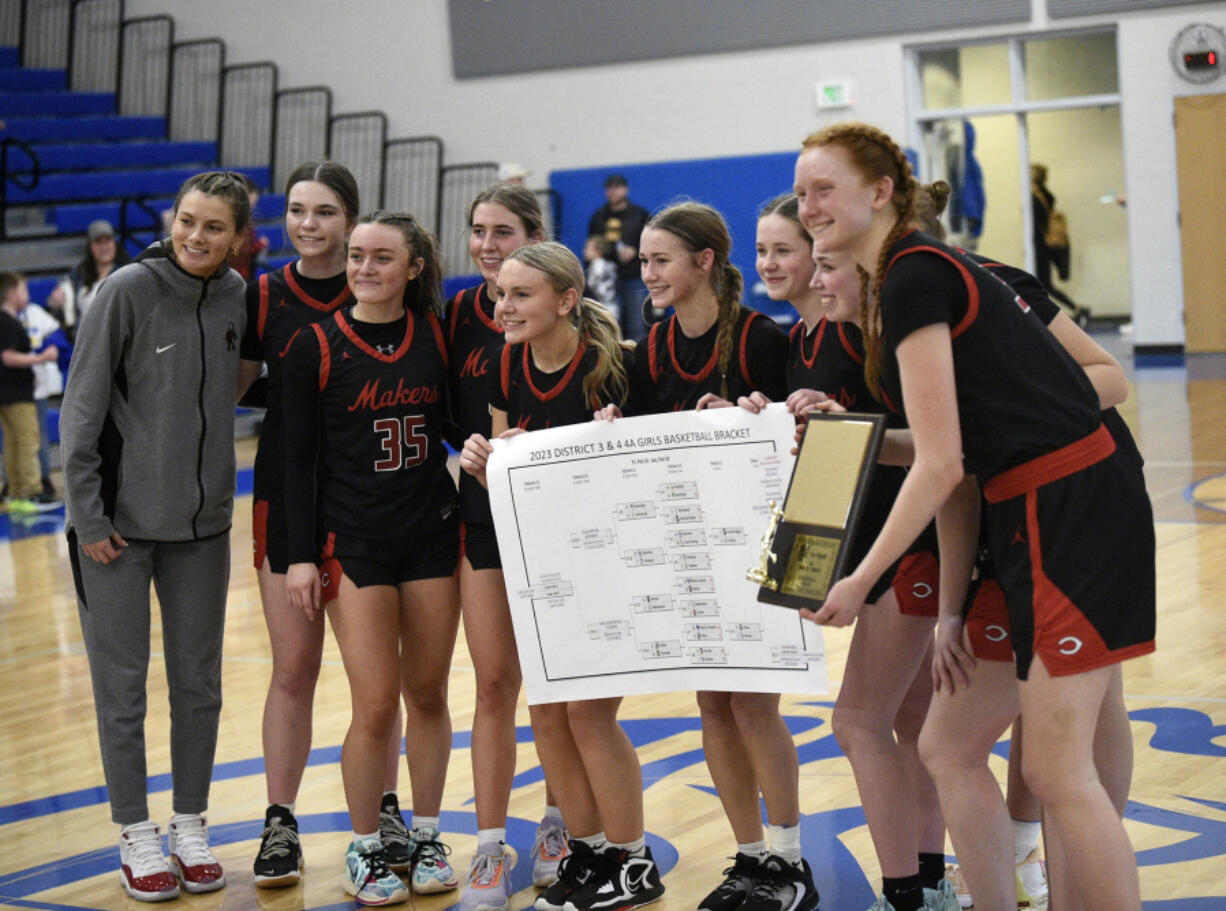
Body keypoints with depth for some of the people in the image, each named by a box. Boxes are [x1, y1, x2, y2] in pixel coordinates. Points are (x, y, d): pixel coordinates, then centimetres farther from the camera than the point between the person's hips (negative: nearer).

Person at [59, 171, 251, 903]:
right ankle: (137, 836, 17)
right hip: (119, 524, -4)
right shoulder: (129, 291, -13)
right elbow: (83, 409, -10)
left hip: (204, 523, 4)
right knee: (123, 685, 4)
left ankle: (192, 828, 25)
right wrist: (88, 514, -12)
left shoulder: (237, 297, 0)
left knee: (199, 683, 11)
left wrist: (222, 491, 7)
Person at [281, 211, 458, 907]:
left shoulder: (436, 335, 3)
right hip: (354, 541, -3)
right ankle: (365, 849, 14)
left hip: (433, 534, 3)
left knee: (428, 694, 10)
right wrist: (301, 555, -7)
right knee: (376, 705, -5)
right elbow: (300, 456, -3)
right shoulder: (317, 346, -5)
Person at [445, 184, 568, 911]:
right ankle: (491, 847, 10)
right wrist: (477, 450, -4)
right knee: (494, 686, 4)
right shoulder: (462, 312, 5)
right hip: (484, 514, 3)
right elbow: (453, 409, 12)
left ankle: (560, 823, 26)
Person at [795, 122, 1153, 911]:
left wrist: (860, 580, -12)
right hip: (1034, 517, 10)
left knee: (1056, 769, -7)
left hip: (1073, 514, -10)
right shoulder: (894, 284, 15)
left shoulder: (912, 278, -13)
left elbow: (941, 464, -18)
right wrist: (950, 609, 13)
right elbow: (958, 468, 14)